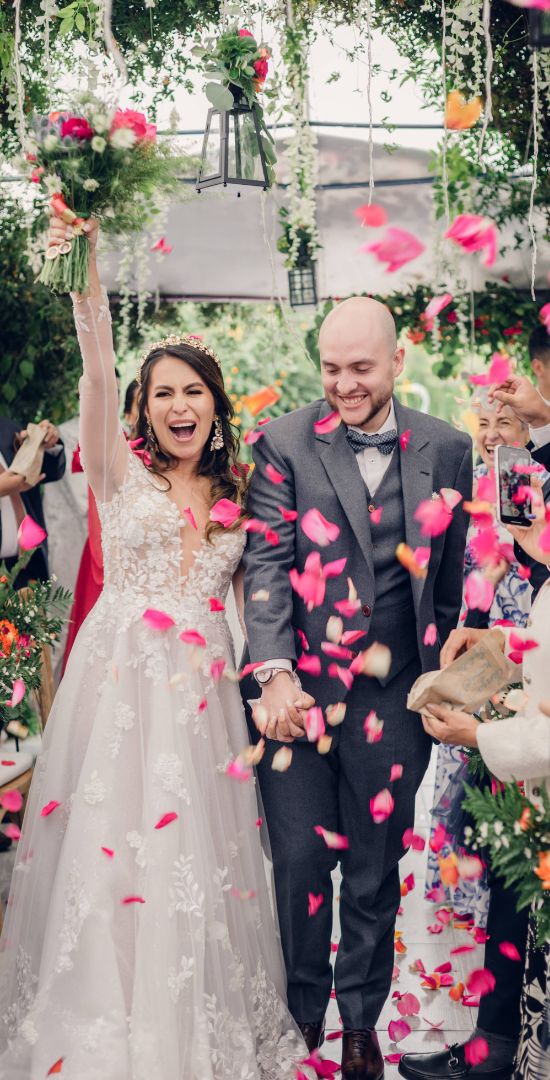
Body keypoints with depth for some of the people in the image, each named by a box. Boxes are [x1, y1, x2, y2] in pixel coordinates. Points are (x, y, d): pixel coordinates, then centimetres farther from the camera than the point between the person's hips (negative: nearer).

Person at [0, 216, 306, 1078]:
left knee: (197, 854, 7)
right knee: (110, 846, -1)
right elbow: (97, 371, -14)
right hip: (121, 677, -3)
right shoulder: (122, 473, 1)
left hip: (201, 688, 3)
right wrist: (87, 265, -27)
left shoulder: (236, 492, 12)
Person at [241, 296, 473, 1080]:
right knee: (299, 864, 8)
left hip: (394, 700, 2)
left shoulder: (446, 450, 4)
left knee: (376, 870, 14)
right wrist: (275, 676, -17)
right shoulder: (285, 444, -3)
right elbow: (266, 563, -8)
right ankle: (300, 1015, 30)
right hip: (298, 691, -1)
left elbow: (449, 578, 9)